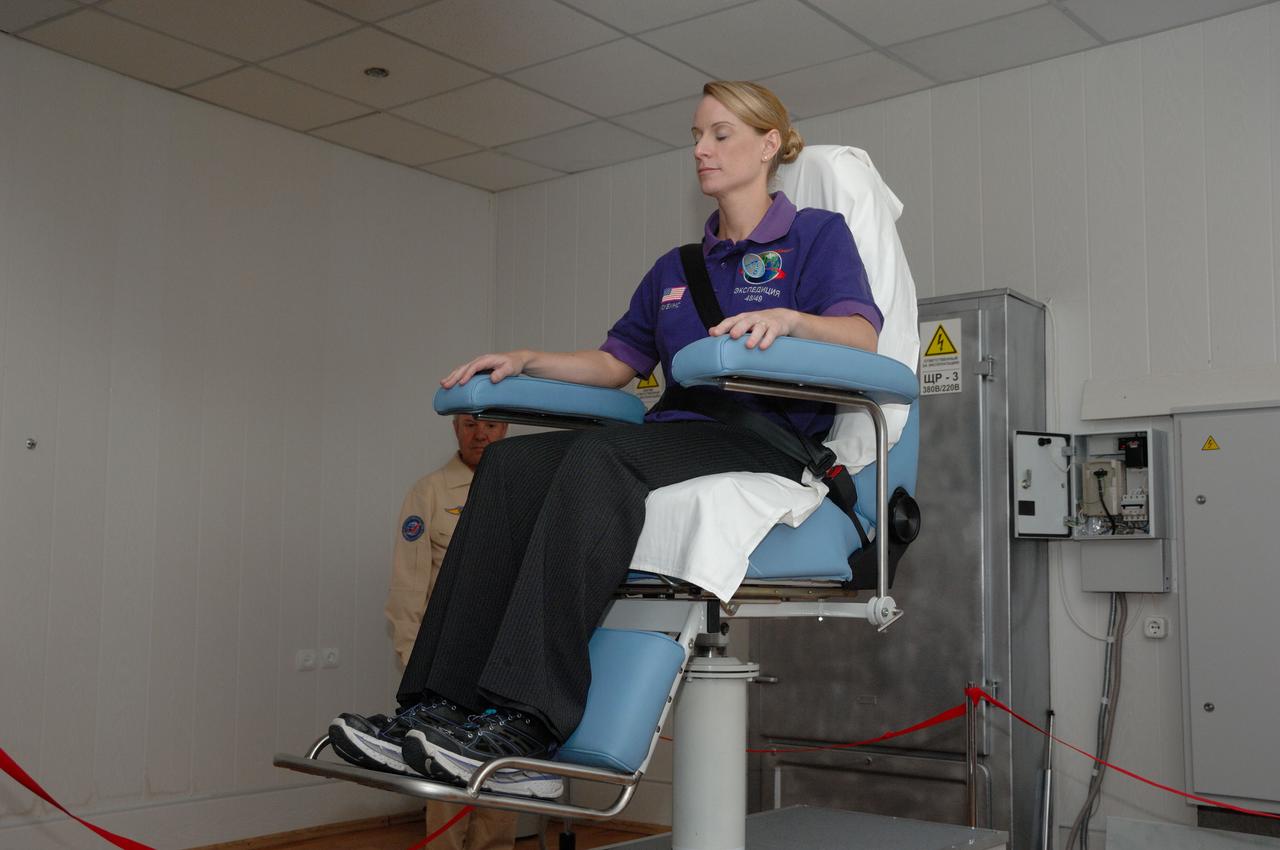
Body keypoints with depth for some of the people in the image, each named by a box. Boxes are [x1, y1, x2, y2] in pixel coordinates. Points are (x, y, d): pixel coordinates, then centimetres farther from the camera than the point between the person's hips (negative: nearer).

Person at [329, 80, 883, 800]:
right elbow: (616, 363, 27)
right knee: (513, 463, -21)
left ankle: (526, 723, -43)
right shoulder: (677, 268, 28)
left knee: (602, 456, -36)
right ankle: (445, 707, -30)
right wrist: (528, 361, 11)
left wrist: (786, 318, -29)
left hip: (771, 444, -6)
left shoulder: (817, 235, 9)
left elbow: (860, 336, -9)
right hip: (677, 436, 7)